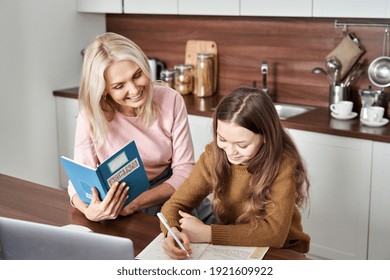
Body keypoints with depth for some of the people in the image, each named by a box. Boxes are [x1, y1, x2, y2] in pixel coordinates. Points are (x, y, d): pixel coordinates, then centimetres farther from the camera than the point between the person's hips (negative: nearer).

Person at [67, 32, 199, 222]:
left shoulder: (171, 101, -10)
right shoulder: (91, 116, -12)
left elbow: (184, 170, -9)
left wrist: (134, 204, -24)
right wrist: (90, 211, -35)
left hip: (166, 197, 0)